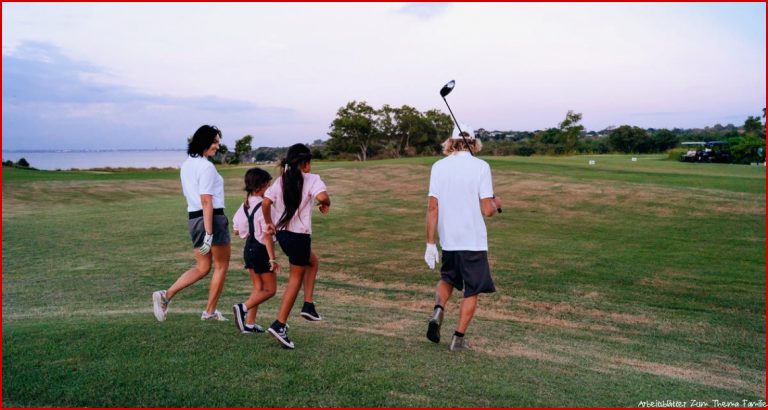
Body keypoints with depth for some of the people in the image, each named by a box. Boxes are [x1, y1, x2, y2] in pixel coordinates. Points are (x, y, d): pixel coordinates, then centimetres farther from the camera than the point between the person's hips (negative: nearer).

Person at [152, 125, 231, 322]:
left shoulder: (186, 165, 13)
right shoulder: (206, 167, -15)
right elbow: (206, 201, -21)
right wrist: (209, 234, -21)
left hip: (193, 218, 8)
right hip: (212, 218, -8)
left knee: (202, 267, 16)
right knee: (221, 265, 9)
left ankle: (166, 295, 3)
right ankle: (210, 312, 16)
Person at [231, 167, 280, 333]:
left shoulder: (244, 206, 5)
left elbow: (237, 231, 10)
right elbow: (267, 235, -20)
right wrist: (272, 259, -17)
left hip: (248, 248, 8)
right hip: (261, 250, -8)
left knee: (258, 287, 17)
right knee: (270, 289, 4)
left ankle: (250, 323, 17)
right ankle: (243, 308, -12)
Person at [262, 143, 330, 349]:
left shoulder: (281, 180, 8)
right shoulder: (311, 179, -8)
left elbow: (265, 203, -1)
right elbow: (322, 196, -26)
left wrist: (269, 223, 12)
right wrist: (325, 204, -5)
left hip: (282, 233, 7)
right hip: (299, 235, -7)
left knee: (313, 262, 28)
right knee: (296, 278, 5)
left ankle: (308, 304, 19)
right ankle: (279, 325, 3)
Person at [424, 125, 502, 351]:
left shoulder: (438, 166, 0)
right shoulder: (481, 166, -9)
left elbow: (432, 207, -3)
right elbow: (487, 210, -11)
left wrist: (430, 243, 1)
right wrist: (496, 204, 12)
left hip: (448, 240, 3)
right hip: (474, 241, -3)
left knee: (447, 279, 26)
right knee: (472, 291, 12)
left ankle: (438, 311, 1)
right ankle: (458, 338, 14)